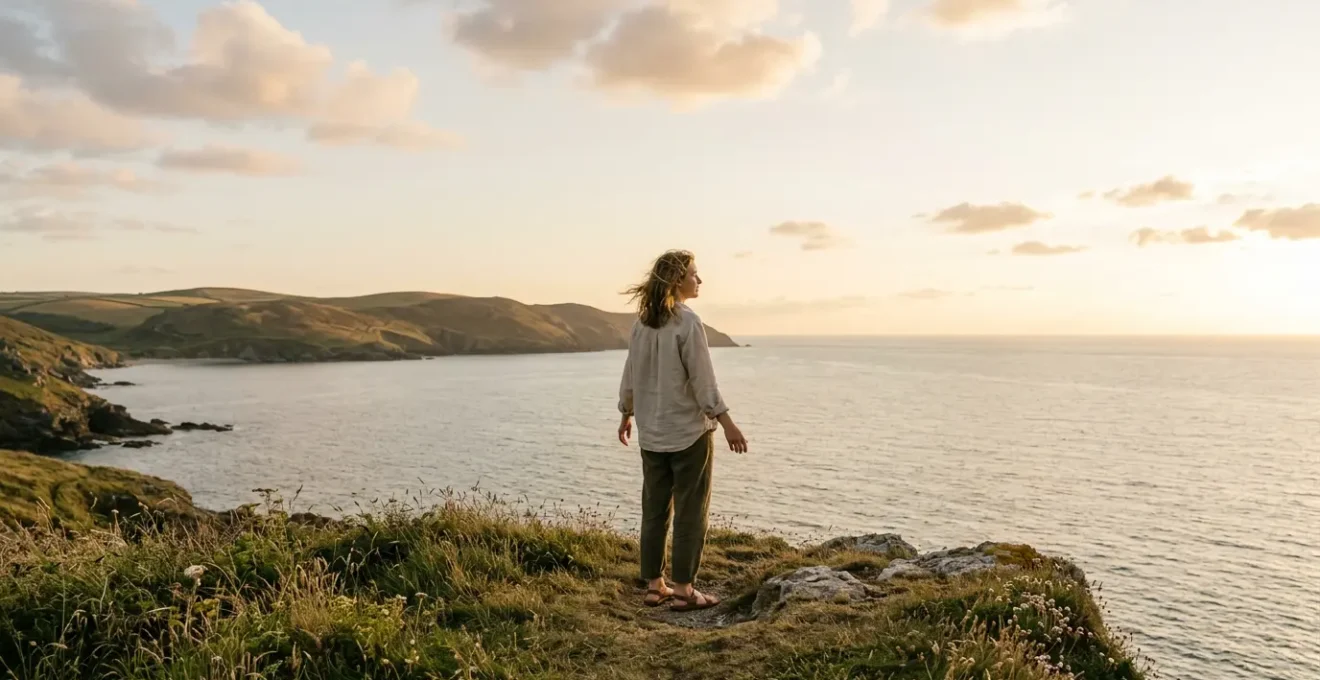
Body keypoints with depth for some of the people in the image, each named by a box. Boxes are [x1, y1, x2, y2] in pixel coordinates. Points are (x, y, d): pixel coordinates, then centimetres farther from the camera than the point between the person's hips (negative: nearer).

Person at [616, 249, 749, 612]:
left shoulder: (642, 321, 6)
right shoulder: (687, 322, -15)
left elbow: (631, 374, 12)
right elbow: (702, 379, -17)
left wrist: (627, 413, 25)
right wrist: (726, 422, -13)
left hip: (652, 433, 7)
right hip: (689, 431, -7)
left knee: (654, 510, 13)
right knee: (690, 512, 3)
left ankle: (653, 585, 20)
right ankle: (683, 590, 8)